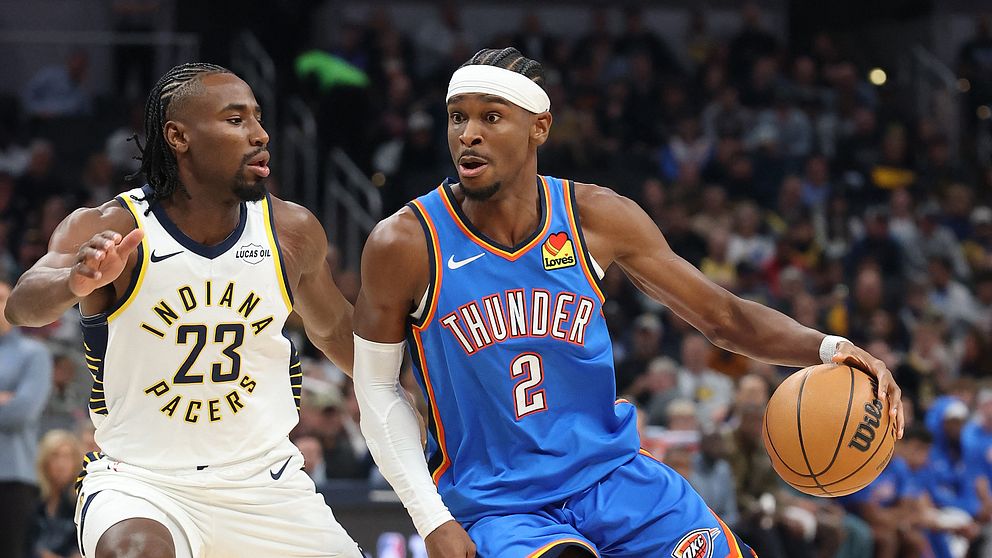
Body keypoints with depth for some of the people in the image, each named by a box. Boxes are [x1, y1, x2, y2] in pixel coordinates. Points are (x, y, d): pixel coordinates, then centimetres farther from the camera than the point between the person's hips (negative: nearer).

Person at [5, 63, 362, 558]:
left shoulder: (292, 230, 0)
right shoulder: (107, 229, -13)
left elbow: (334, 330, 20)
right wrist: (78, 282, -54)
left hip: (261, 481, 5)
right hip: (139, 476, -5)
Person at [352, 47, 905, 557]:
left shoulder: (596, 218, -4)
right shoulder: (406, 244, -12)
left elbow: (724, 316, 2)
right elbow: (378, 387, 0)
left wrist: (828, 348, -16)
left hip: (610, 472, 4)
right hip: (496, 505, -4)